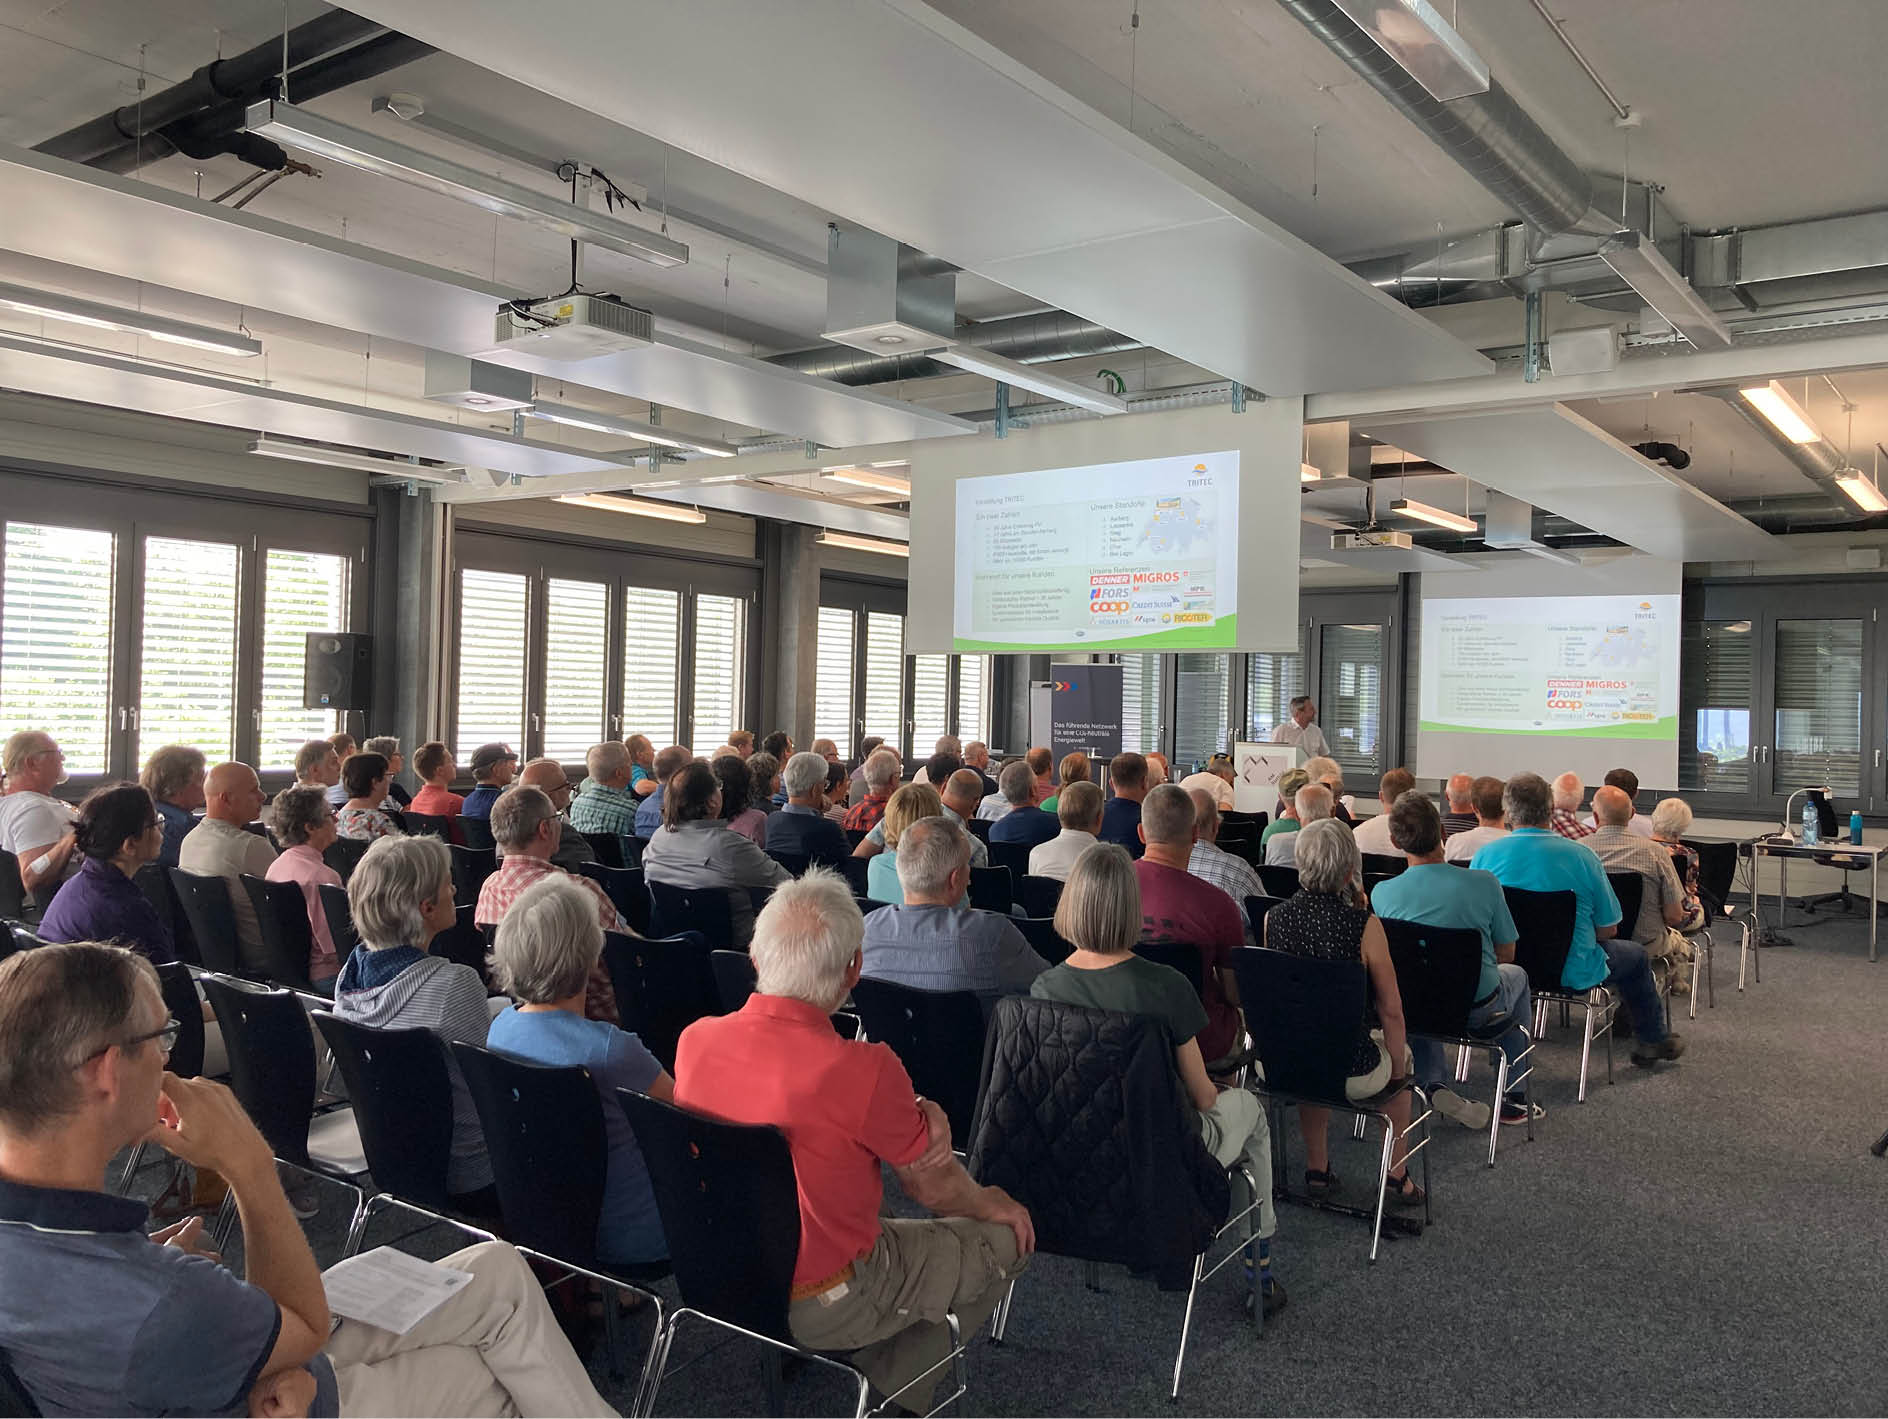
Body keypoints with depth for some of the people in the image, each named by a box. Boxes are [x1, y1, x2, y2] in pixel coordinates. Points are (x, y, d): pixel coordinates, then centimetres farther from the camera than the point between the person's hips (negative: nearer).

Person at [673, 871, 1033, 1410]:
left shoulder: (694, 1040, -13)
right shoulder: (865, 1069, -31)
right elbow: (933, 1188, -12)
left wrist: (913, 1110, -11)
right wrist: (992, 1204, 10)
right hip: (821, 1308, -6)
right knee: (1006, 1238, 9)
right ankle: (888, 1391, 16)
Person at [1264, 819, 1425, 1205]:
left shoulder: (1273, 918, -9)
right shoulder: (1364, 925, -20)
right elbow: (1391, 1011, -13)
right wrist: (1397, 1068, 7)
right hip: (1353, 1071, -3)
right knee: (1401, 1053, 31)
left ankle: (1317, 1169, 41)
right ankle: (1398, 1175, 39)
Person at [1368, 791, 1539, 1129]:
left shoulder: (1382, 893, -16)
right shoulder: (1484, 884, -19)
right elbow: (1506, 954, -4)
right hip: (1477, 1010, -1)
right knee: (1516, 975, 33)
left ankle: (1434, 1083, 14)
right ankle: (1514, 1098, 37)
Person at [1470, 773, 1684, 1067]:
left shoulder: (1485, 855, -12)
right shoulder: (1582, 856, -16)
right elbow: (1608, 929, -8)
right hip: (1572, 974, -3)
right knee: (1636, 955, 26)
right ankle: (1653, 1040, 41)